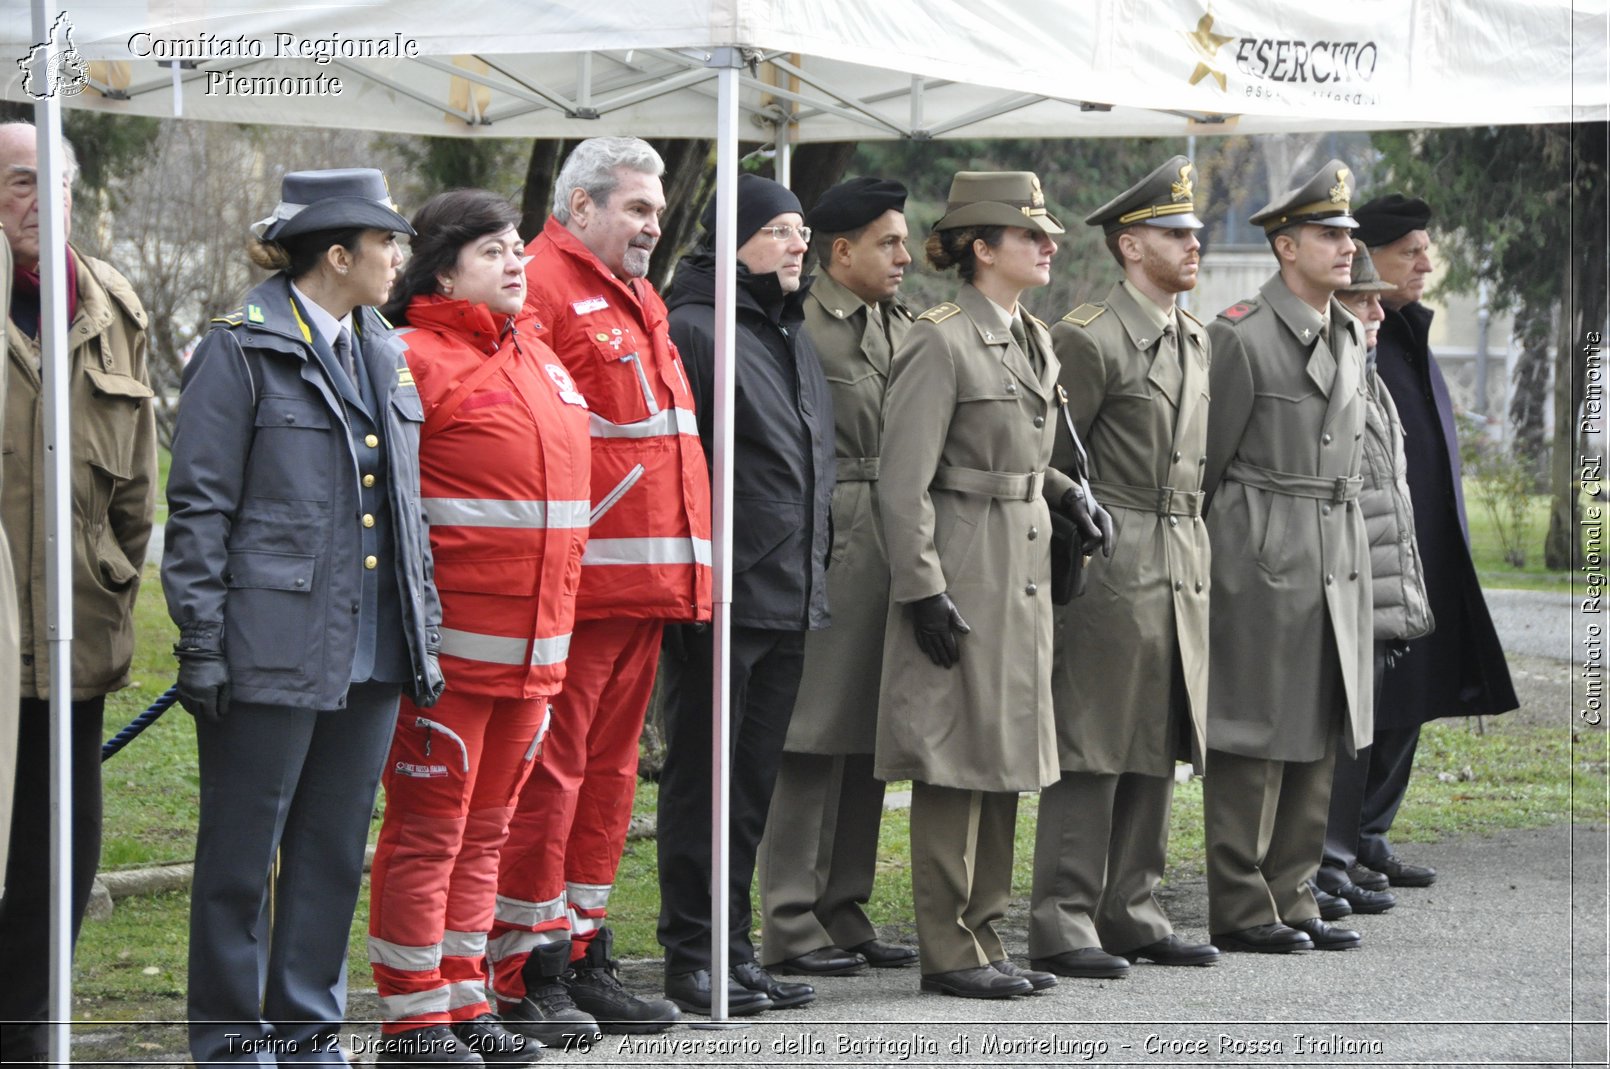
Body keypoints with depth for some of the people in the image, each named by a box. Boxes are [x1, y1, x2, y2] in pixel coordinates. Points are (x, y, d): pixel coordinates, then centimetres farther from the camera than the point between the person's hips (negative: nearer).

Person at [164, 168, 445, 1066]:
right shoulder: (242, 353, -6)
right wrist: (201, 645, -13)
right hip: (273, 648, -6)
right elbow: (199, 509, -8)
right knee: (241, 854, 2)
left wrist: (425, 635, 15)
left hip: (371, 654, 7)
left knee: (334, 852, 11)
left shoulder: (385, 358, 14)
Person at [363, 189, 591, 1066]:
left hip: (532, 649, 8)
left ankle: (461, 998, 22)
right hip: (449, 643, -8)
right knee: (428, 827, -2)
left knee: (483, 828, 14)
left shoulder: (537, 358, 16)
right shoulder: (417, 359, -10)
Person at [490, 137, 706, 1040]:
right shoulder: (541, 289, -10)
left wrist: (685, 575, 22)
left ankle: (585, 957, 19)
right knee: (549, 771, -6)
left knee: (609, 771, 13)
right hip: (569, 585, -9)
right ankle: (526, 974, -2)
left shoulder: (640, 303, 21)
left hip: (643, 585, 9)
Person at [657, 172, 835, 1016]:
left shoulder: (791, 337, 19)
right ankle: (691, 960, 4)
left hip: (787, 602, 9)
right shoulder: (693, 331, -10)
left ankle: (733, 950, 20)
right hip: (719, 601, -8)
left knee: (751, 787, 13)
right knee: (701, 782, -1)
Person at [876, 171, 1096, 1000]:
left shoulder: (1031, 341, 14)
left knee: (1005, 758, 11)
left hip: (1022, 573, 9)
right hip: (962, 573, -9)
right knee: (957, 760, -5)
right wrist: (923, 591, -18)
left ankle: (984, 938, 17)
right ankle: (949, 952, 1)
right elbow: (903, 484, -15)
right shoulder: (939, 343, -12)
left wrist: (1066, 492, 7)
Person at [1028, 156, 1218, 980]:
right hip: (1111, 569, -8)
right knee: (1090, 755, -6)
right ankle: (1063, 927, -3)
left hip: (1181, 571, 8)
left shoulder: (1196, 342, 16)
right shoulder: (1089, 339, -10)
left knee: (1157, 755, 11)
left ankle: (1131, 915, 17)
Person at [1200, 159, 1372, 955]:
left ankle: (1290, 898, 15)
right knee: (1253, 740, -4)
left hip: (1337, 557, 8)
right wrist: (1206, 558, -4)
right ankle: (1239, 910, 1)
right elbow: (1206, 460, -7)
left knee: (1318, 741, 9)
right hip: (1261, 560, -8)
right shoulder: (1240, 335, -10)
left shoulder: (1350, 336, 14)